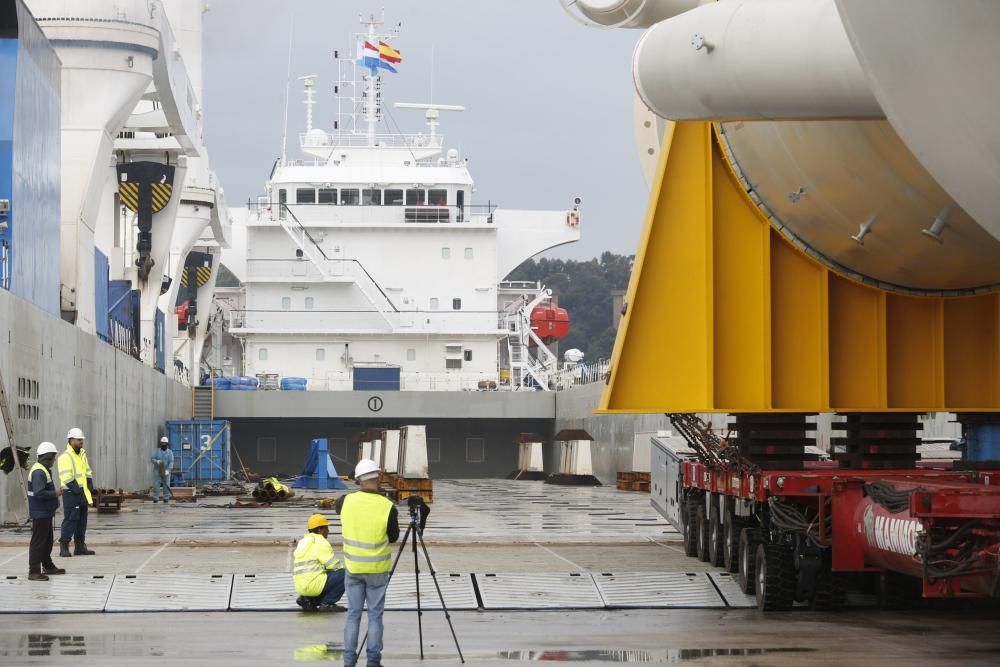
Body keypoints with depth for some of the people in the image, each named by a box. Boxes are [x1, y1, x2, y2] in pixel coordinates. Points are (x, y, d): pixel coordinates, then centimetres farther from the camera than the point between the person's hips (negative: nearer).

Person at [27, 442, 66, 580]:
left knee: (47, 540, 20)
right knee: (38, 542, -8)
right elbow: (39, 493, -27)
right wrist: (55, 493, -17)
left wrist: (55, 492, 10)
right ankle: (34, 571, -6)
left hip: (45, 513, 11)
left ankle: (48, 566, 32)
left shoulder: (44, 470, 14)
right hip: (40, 513, -11)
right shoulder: (38, 472, -20)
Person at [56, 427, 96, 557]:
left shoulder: (82, 454, 16)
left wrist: (90, 488, 8)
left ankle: (80, 546, 18)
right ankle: (64, 547, -8)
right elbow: (66, 477, -18)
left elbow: (88, 472, 19)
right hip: (71, 493, -9)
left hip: (83, 493, 9)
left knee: (82, 520, 11)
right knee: (70, 519, -10)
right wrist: (77, 490, -20)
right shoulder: (65, 457, -12)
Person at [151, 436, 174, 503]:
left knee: (166, 485, 0)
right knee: (156, 485, -5)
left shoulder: (170, 452, 0)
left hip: (166, 471, 0)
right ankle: (155, 499, -2)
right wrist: (156, 461, -23)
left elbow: (171, 462, -9)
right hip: (157, 470, 0)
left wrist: (168, 470, -22)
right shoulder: (157, 451, 4)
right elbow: (152, 459, -1)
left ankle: (165, 499, 6)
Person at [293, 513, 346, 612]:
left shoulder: (303, 542, 21)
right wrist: (342, 569, 11)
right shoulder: (320, 542, -8)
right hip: (314, 584, -9)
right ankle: (327, 603, -5)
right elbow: (334, 564, -11)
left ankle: (308, 600, 9)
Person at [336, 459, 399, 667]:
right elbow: (393, 537, -3)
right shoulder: (388, 507, -17)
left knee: (353, 614, 10)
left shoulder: (346, 501, -9)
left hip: (353, 566, 2)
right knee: (375, 615, 7)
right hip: (377, 568, -2)